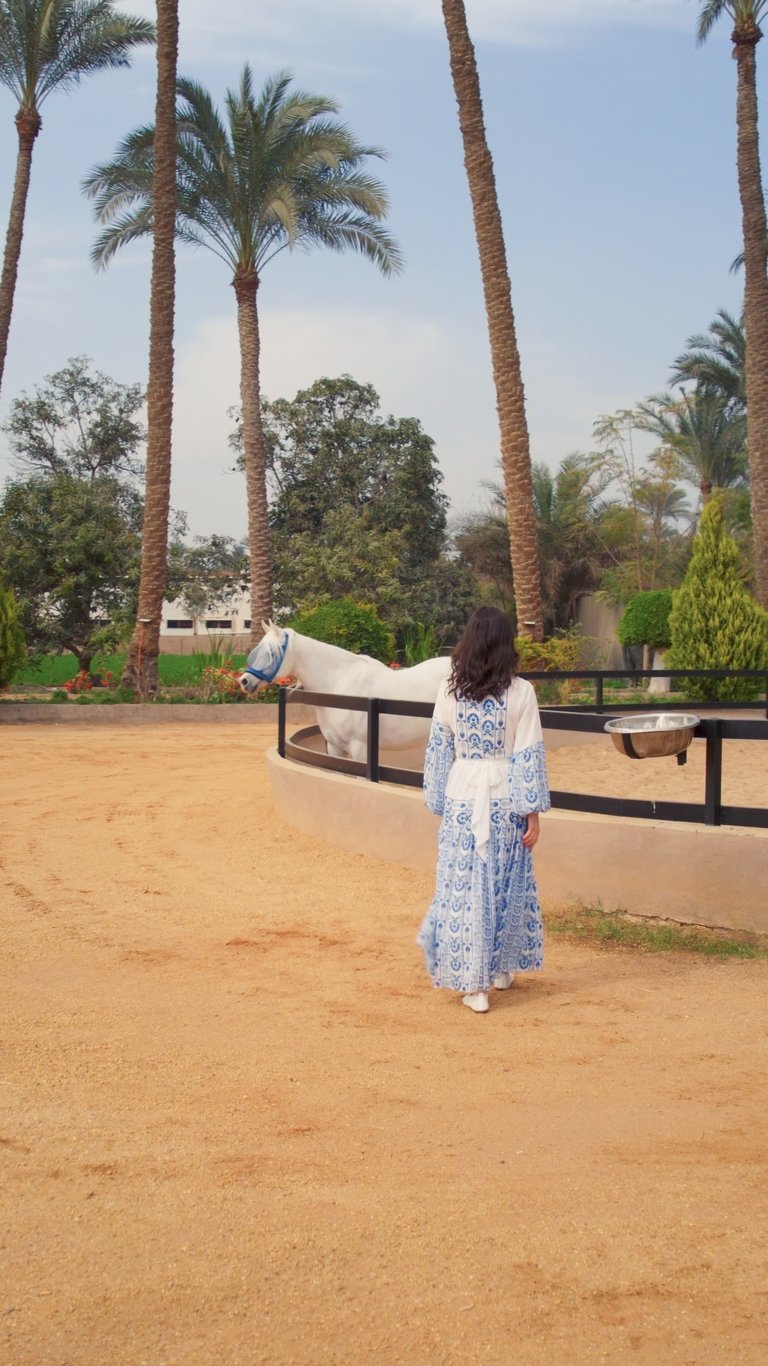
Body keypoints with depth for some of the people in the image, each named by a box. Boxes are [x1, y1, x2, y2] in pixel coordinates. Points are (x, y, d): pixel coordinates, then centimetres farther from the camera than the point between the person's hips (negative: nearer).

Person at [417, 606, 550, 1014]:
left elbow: (438, 751, 3)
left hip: (462, 798, 1)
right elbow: (528, 756, -7)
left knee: (464, 887, 5)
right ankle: (502, 967, 29)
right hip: (505, 800, 0)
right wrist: (532, 813, -2)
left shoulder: (450, 690, -2)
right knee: (505, 885, 16)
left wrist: (439, 804, 13)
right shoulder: (520, 692, -8)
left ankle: (474, 984, 6)